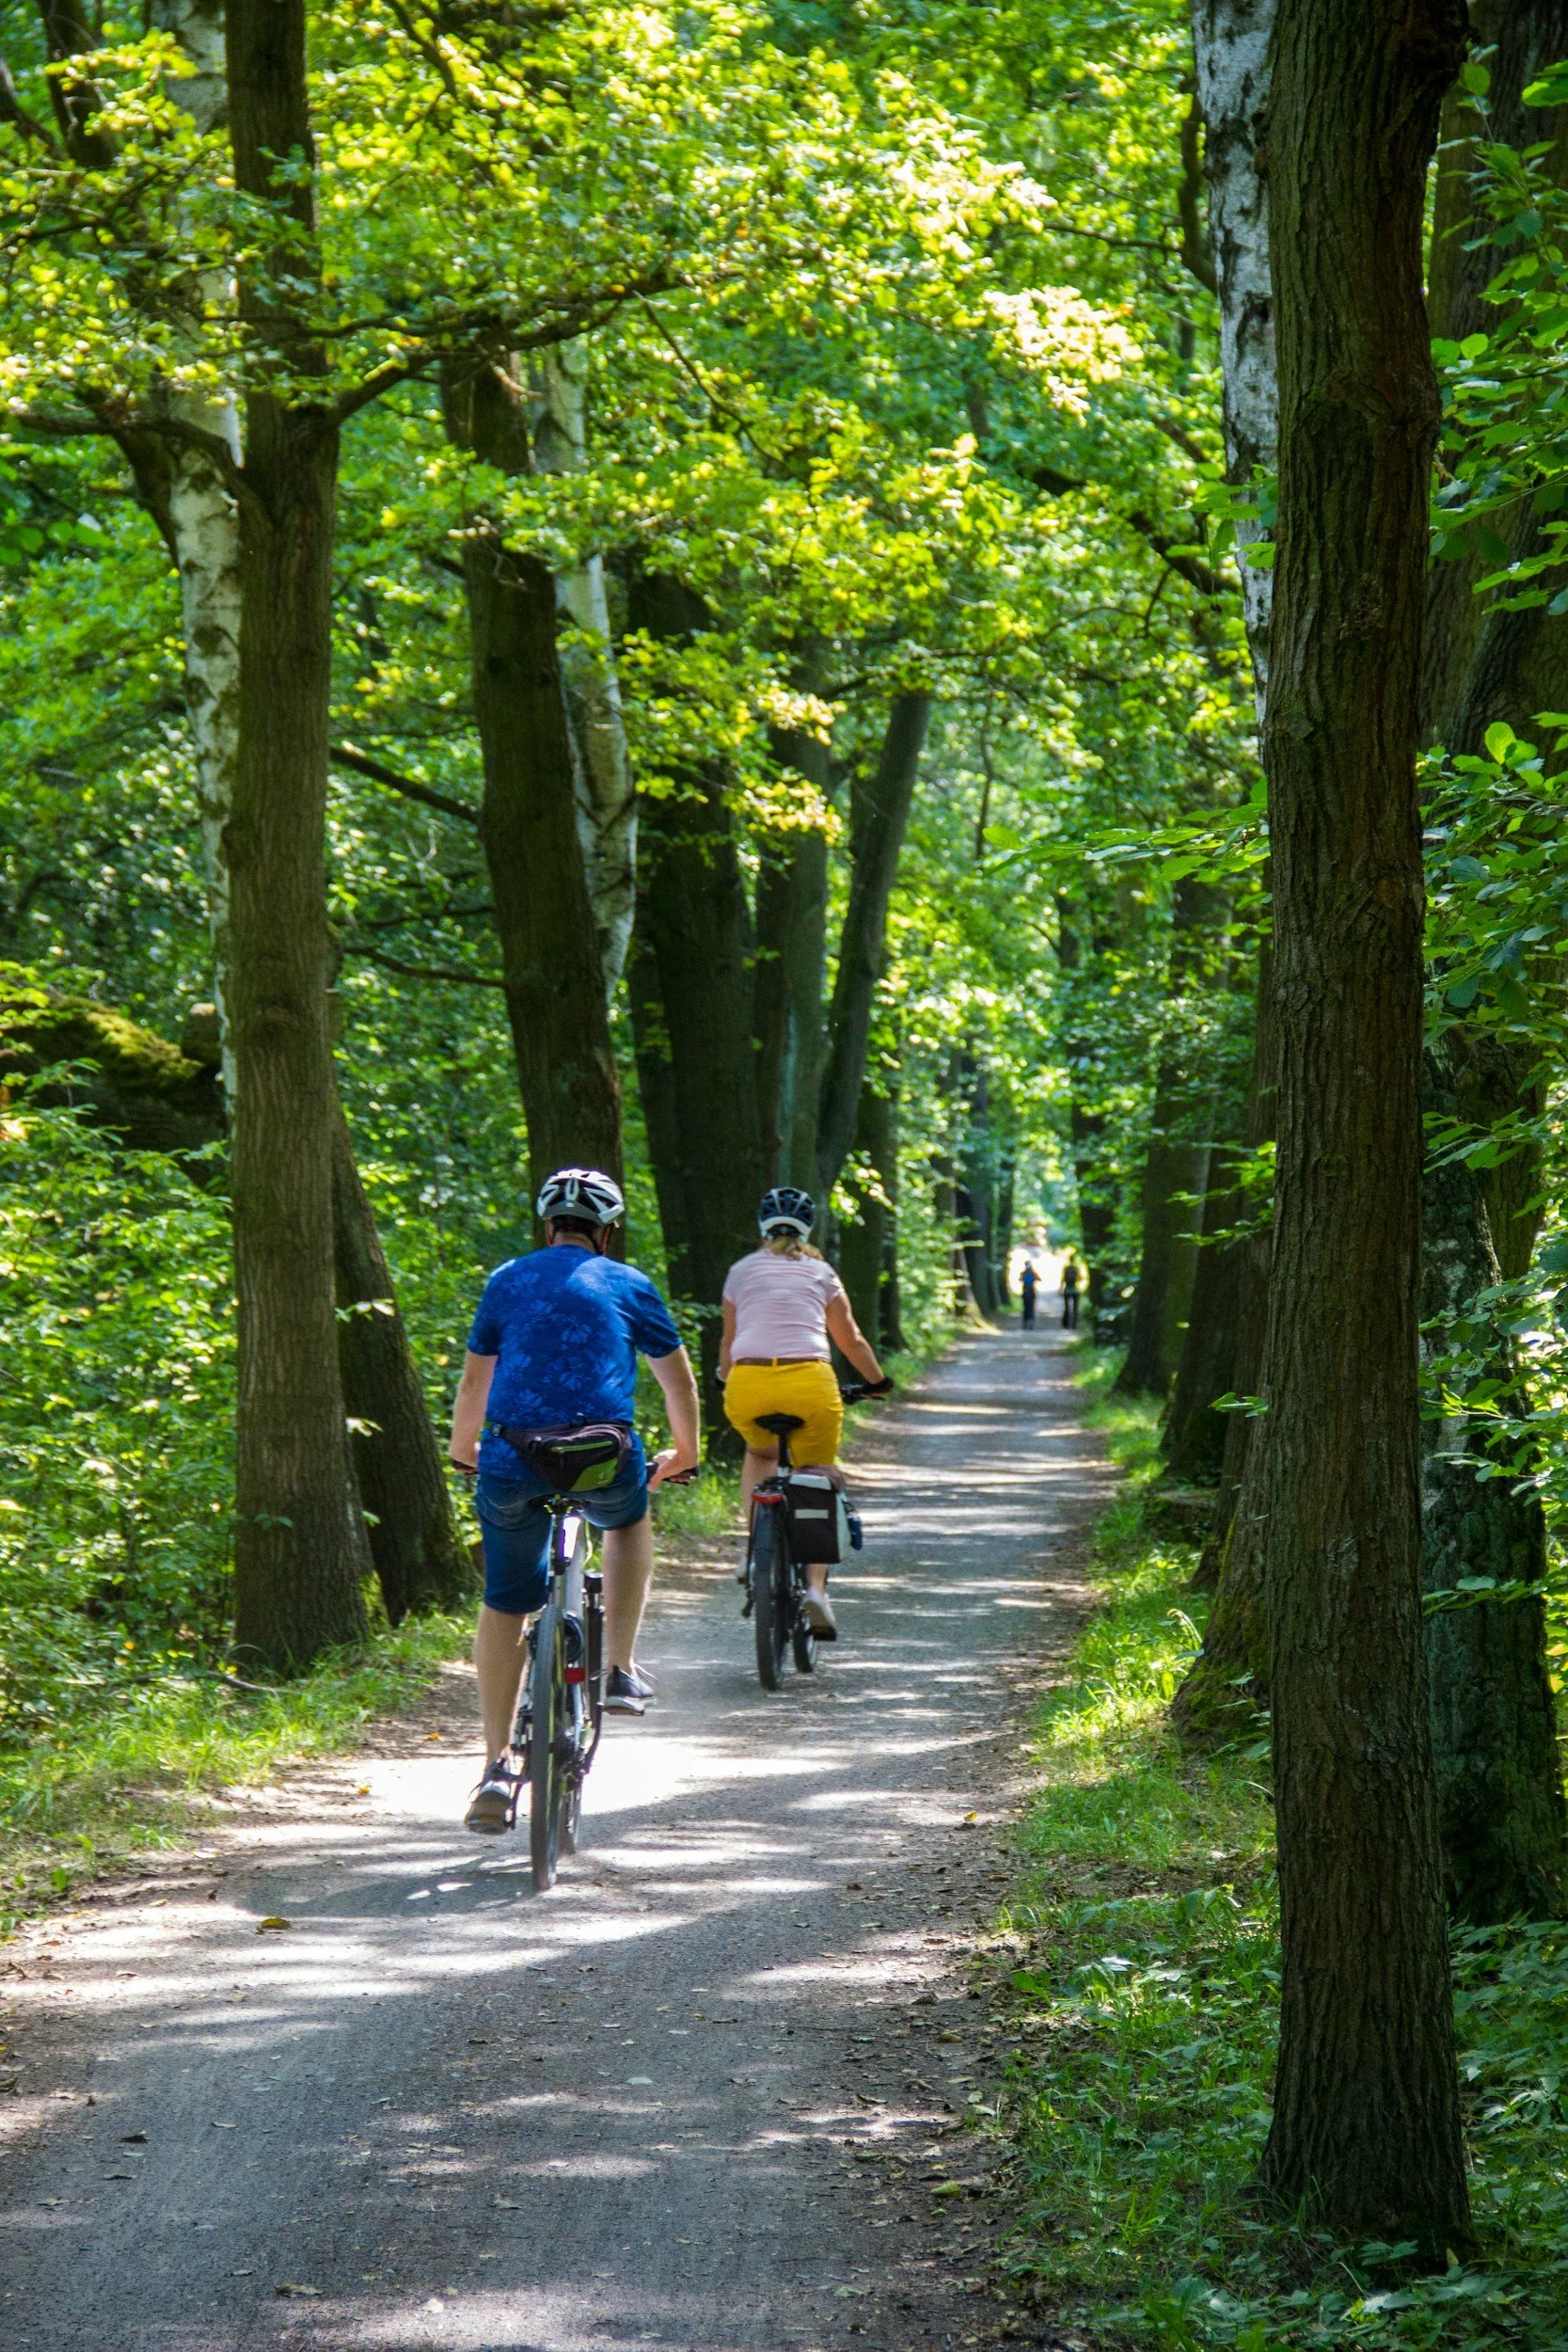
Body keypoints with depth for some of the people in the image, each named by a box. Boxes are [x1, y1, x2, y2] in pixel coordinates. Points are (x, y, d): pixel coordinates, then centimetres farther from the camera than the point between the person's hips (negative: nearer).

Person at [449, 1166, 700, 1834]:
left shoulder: (507, 1281, 16)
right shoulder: (629, 1286, 14)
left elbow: (474, 1381, 22)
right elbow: (678, 1380, 25)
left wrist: (463, 1448, 39)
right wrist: (684, 1453, 41)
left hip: (511, 1462, 1)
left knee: (505, 1605, 12)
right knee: (629, 1519, 33)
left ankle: (497, 1764, 5)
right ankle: (620, 1670, 26)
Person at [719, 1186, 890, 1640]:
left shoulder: (742, 1271, 20)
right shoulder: (820, 1272, 18)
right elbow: (851, 1339, 25)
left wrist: (725, 1381, 50)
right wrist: (879, 1381, 42)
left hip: (748, 1383, 1)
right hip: (810, 1382, -1)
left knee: (760, 1453, 33)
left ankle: (756, 1544, 14)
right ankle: (815, 1588, -6)